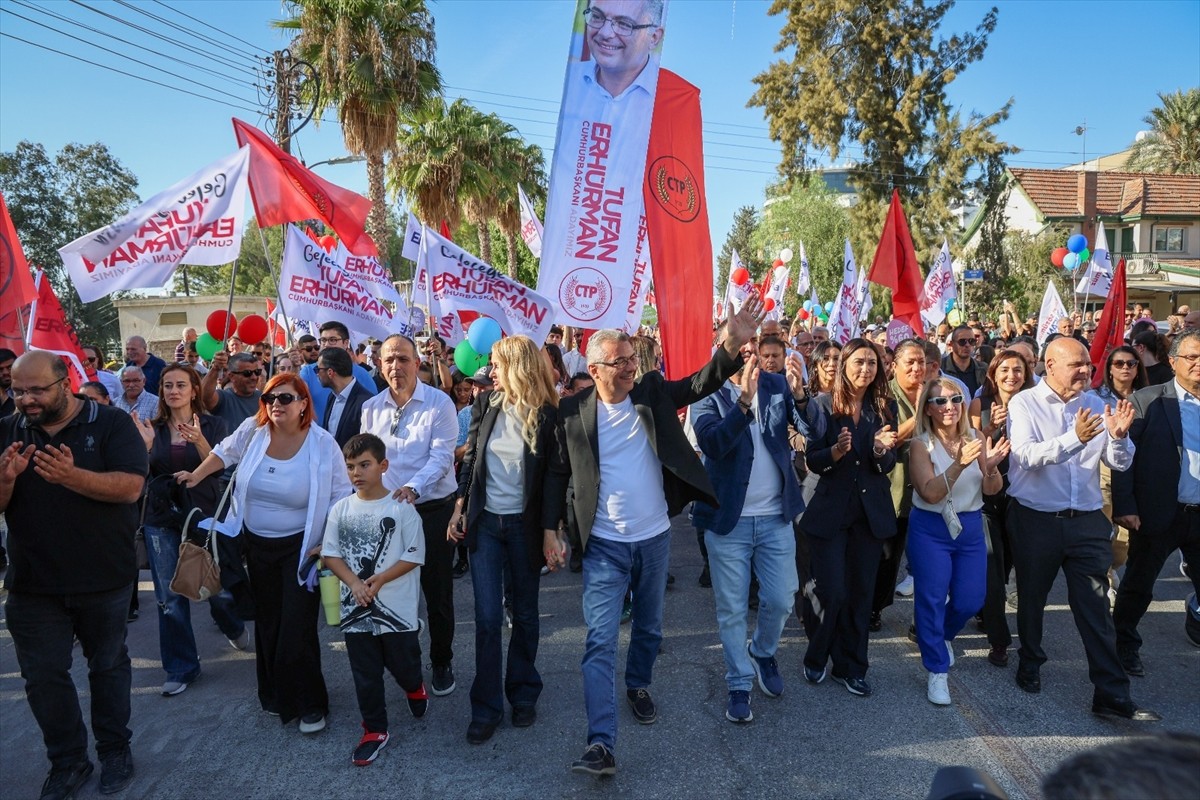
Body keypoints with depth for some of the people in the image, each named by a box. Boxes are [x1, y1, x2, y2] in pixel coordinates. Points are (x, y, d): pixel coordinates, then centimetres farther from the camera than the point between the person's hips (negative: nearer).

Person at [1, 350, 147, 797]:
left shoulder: (110, 424, -9)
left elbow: (130, 487, -20)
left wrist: (73, 476, -36)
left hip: (104, 578, -3)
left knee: (108, 665, 14)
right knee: (43, 676, 9)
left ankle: (115, 751, 31)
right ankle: (67, 763, 26)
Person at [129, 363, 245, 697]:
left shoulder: (213, 425, -2)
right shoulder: (153, 428, 4)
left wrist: (199, 441, -29)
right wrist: (145, 445, -16)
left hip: (204, 516, -2)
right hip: (162, 520, 2)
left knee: (217, 589, 2)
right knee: (170, 598, 4)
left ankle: (234, 626, 37)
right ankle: (181, 668, 18)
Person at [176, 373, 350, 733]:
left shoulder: (322, 444, -15)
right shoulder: (252, 430, -6)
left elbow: (340, 497, -9)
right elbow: (225, 451, 17)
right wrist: (196, 476, 14)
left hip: (300, 548, -4)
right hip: (258, 544, 4)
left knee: (297, 628, -9)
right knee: (267, 622, 14)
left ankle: (310, 705, 8)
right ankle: (275, 696, 31)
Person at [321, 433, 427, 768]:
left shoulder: (401, 508, -10)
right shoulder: (340, 509, 0)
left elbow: (413, 556, -9)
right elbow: (330, 554, 1)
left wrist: (379, 580, -18)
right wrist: (354, 583, -14)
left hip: (396, 608, -3)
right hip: (355, 608, 3)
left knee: (403, 663, 12)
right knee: (365, 674, 10)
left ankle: (415, 688, 46)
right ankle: (375, 730, 26)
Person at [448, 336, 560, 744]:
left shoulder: (547, 415, -10)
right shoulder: (487, 404, 1)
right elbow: (470, 457, 9)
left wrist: (551, 530, -10)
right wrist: (459, 507, 6)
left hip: (524, 525, -2)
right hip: (484, 521, 2)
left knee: (524, 613, 12)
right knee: (487, 616, 1)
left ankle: (523, 693, 29)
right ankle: (486, 707, 11)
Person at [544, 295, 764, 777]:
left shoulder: (653, 393, -2)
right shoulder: (573, 413, -8)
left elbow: (703, 384, -12)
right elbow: (557, 473, 0)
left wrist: (733, 345, -30)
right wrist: (550, 530, -4)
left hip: (654, 538, 3)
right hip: (604, 545, -2)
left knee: (649, 628, 21)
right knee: (600, 641, -7)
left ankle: (639, 685, 47)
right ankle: (601, 743, -6)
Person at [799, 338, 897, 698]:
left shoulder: (885, 408, 4)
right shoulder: (825, 405, -4)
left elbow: (888, 466, 0)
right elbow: (812, 460, -8)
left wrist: (881, 450, -21)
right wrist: (835, 451, -27)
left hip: (871, 512, 3)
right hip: (830, 510, -3)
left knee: (860, 593, 9)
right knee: (833, 593, -3)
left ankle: (851, 668, 24)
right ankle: (816, 658, 22)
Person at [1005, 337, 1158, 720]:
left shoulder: (1095, 405, 4)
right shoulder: (1024, 404, -8)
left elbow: (1120, 463, 2)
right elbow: (1027, 455, -23)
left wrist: (1119, 436, -18)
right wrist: (1075, 438, -35)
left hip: (1087, 520, 2)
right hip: (1036, 519, -2)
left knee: (1095, 608, 1)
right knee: (1031, 598, 16)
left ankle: (1112, 694, 8)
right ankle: (1030, 663, 39)